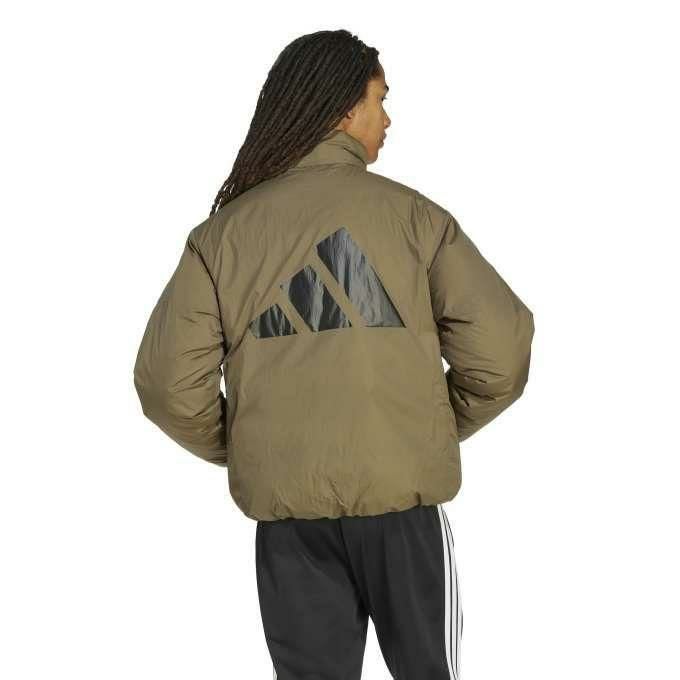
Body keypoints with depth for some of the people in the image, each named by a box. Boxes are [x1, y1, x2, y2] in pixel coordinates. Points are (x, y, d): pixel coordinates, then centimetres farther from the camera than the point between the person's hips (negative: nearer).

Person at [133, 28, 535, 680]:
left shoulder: (223, 230, 0)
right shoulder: (411, 212, -4)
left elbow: (167, 380, -5)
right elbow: (500, 348, -9)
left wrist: (237, 452, 11)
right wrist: (442, 429, 9)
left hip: (284, 505, 2)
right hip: (402, 496, -1)